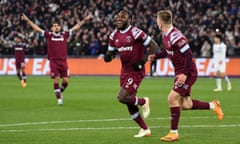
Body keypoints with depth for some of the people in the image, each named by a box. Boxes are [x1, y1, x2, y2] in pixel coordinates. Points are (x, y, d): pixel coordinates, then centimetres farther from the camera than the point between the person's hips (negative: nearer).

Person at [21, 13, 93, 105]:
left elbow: (76, 27, 14)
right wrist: (27, 20, 0)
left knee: (65, 80, -3)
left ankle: (60, 92, 25)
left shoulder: (64, 34, 9)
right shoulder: (49, 35, 6)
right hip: (53, 61, -2)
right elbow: (36, 28, 5)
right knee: (56, 80, -7)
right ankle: (59, 98, 5)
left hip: (63, 61, 2)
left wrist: (85, 20, 13)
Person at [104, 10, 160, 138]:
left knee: (122, 98, -18)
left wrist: (143, 61, -18)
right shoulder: (114, 35, 5)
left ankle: (143, 102, 10)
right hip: (124, 72, 8)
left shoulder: (135, 33, -16)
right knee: (130, 104, 9)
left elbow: (154, 46, -12)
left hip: (136, 71, -8)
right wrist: (108, 57, -8)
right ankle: (145, 129, 24)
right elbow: (111, 52, 16)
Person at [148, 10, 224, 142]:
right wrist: (155, 56, 8)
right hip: (179, 72, 9)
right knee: (185, 105, 10)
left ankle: (173, 133, -5)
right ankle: (212, 105, 26)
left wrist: (185, 74, -27)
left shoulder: (175, 36, -25)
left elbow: (188, 54, -25)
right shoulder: (165, 36, 5)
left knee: (172, 99, -12)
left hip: (187, 73, -9)